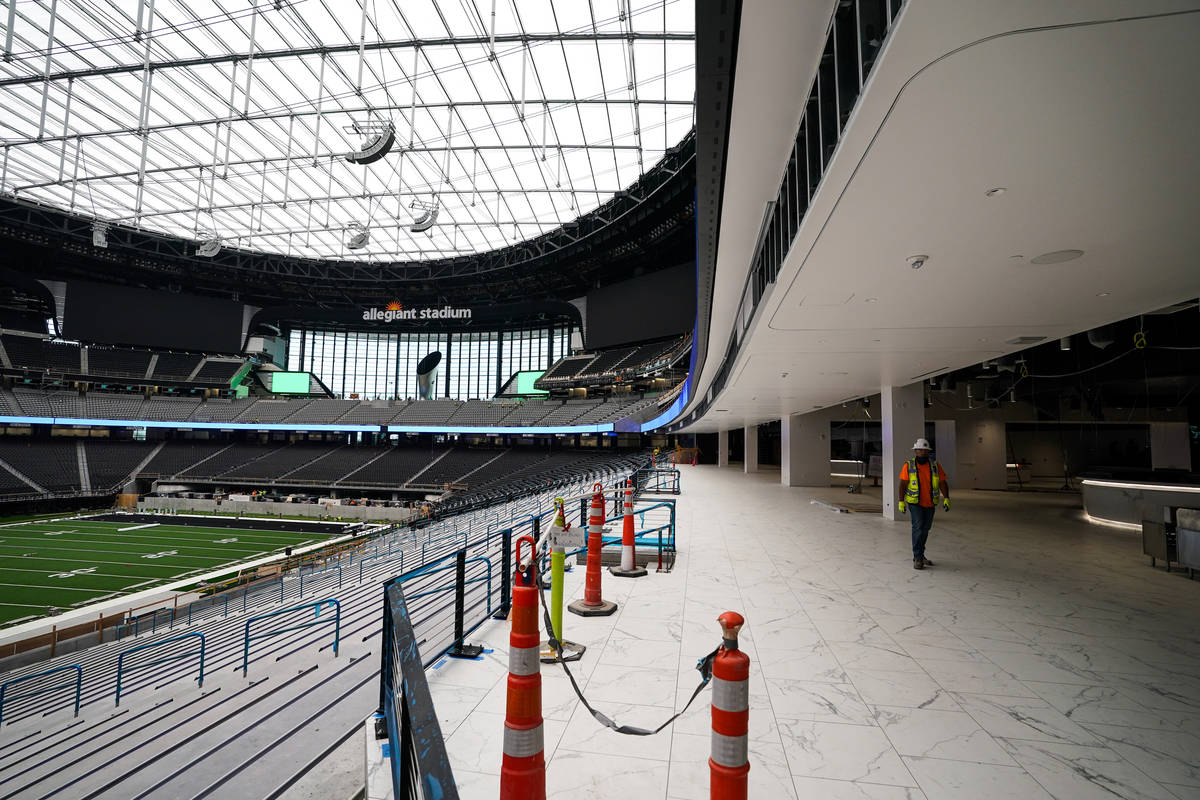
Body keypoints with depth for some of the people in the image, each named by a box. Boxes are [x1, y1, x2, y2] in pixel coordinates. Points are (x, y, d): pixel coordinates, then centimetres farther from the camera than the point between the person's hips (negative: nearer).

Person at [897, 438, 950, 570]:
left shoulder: (935, 466, 3)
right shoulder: (908, 466, -4)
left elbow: (943, 483, 2)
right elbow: (903, 484, -3)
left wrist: (946, 498, -11)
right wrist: (901, 501, -7)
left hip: (930, 504, 4)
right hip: (915, 503, -3)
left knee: (925, 529, 13)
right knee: (918, 527, -14)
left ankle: (920, 555, 28)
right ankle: (917, 558, -10)